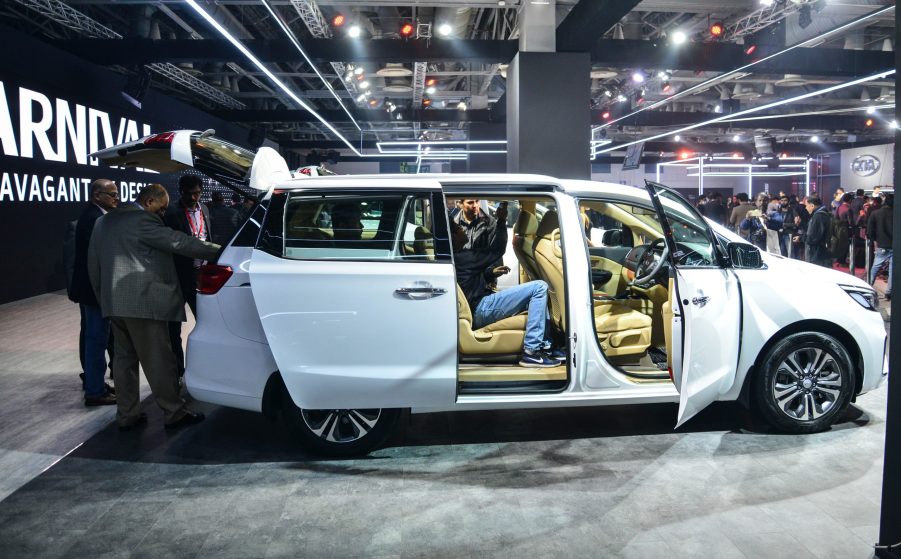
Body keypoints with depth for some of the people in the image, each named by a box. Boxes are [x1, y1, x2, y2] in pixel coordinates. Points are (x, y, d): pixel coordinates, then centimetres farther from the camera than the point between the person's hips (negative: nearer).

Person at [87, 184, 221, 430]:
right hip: (142, 301, -9)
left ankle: (127, 415, 19)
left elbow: (93, 264, 20)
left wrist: (103, 298, 24)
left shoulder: (104, 221, 17)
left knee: (124, 357, 14)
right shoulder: (143, 220, -11)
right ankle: (174, 413, 6)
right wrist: (217, 250, -9)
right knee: (158, 361, -2)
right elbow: (178, 242, -15)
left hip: (113, 303, 9)